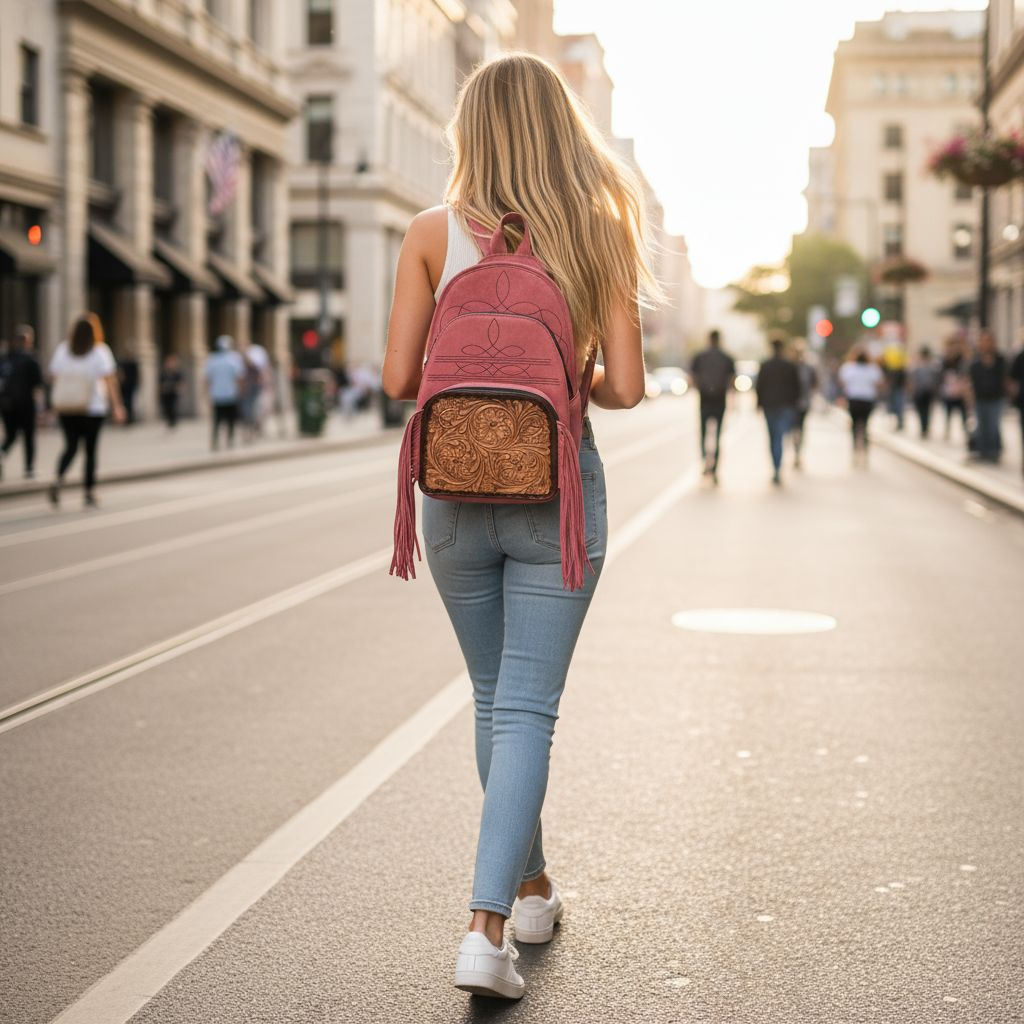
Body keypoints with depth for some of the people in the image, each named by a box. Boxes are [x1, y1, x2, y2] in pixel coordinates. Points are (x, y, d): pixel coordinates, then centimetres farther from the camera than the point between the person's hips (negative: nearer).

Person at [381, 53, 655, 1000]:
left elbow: (398, 379, -4)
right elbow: (625, 387, -5)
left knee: (495, 699, 18)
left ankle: (531, 887, 34)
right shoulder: (596, 233, -2)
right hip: (558, 489, -1)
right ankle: (486, 926, -10)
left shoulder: (434, 233, -2)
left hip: (457, 490, 2)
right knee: (527, 710, 2)